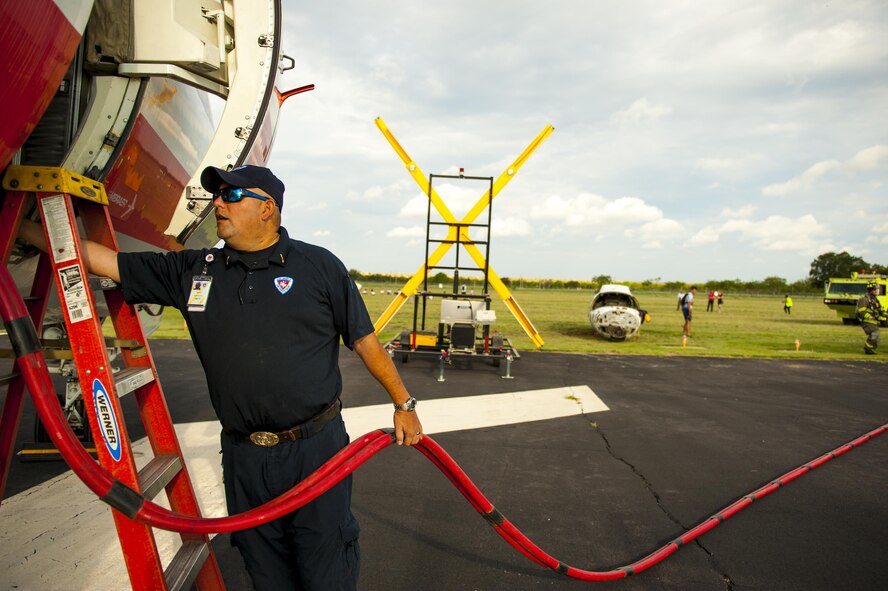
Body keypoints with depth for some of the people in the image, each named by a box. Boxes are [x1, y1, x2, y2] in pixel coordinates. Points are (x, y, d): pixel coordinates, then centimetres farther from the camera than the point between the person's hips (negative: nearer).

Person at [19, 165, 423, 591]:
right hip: (243, 455, 4)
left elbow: (365, 340, -1)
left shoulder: (319, 266, -3)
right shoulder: (193, 271, 6)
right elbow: (99, 258, 9)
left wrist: (403, 404, 3)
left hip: (315, 448, -3)